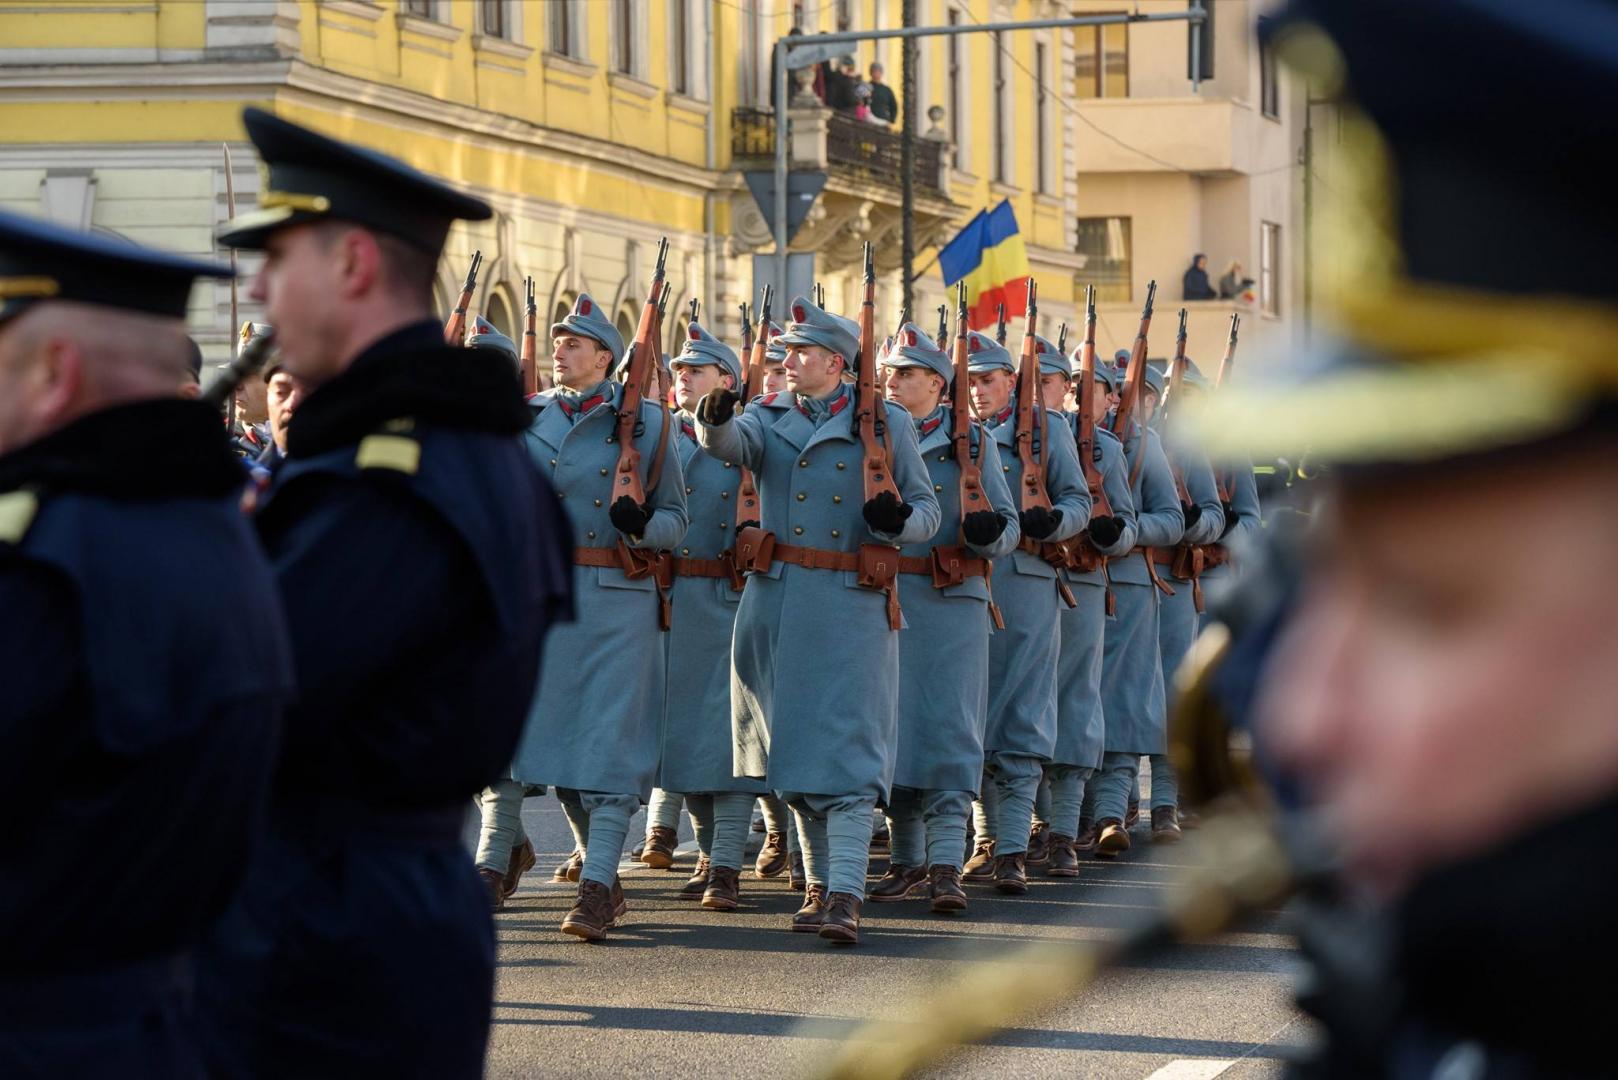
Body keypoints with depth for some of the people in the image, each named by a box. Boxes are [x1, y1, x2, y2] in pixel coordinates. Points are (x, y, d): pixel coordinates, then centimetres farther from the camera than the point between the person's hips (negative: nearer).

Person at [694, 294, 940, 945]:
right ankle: (819, 884, 22)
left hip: (851, 605, -4)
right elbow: (728, 443, -12)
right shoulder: (768, 417, 10)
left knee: (845, 748, -11)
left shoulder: (886, 423, 4)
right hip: (776, 600, 4)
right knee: (796, 745, 10)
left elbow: (929, 511, 6)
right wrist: (714, 421, -35)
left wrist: (898, 519, -17)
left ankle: (846, 897, -17)